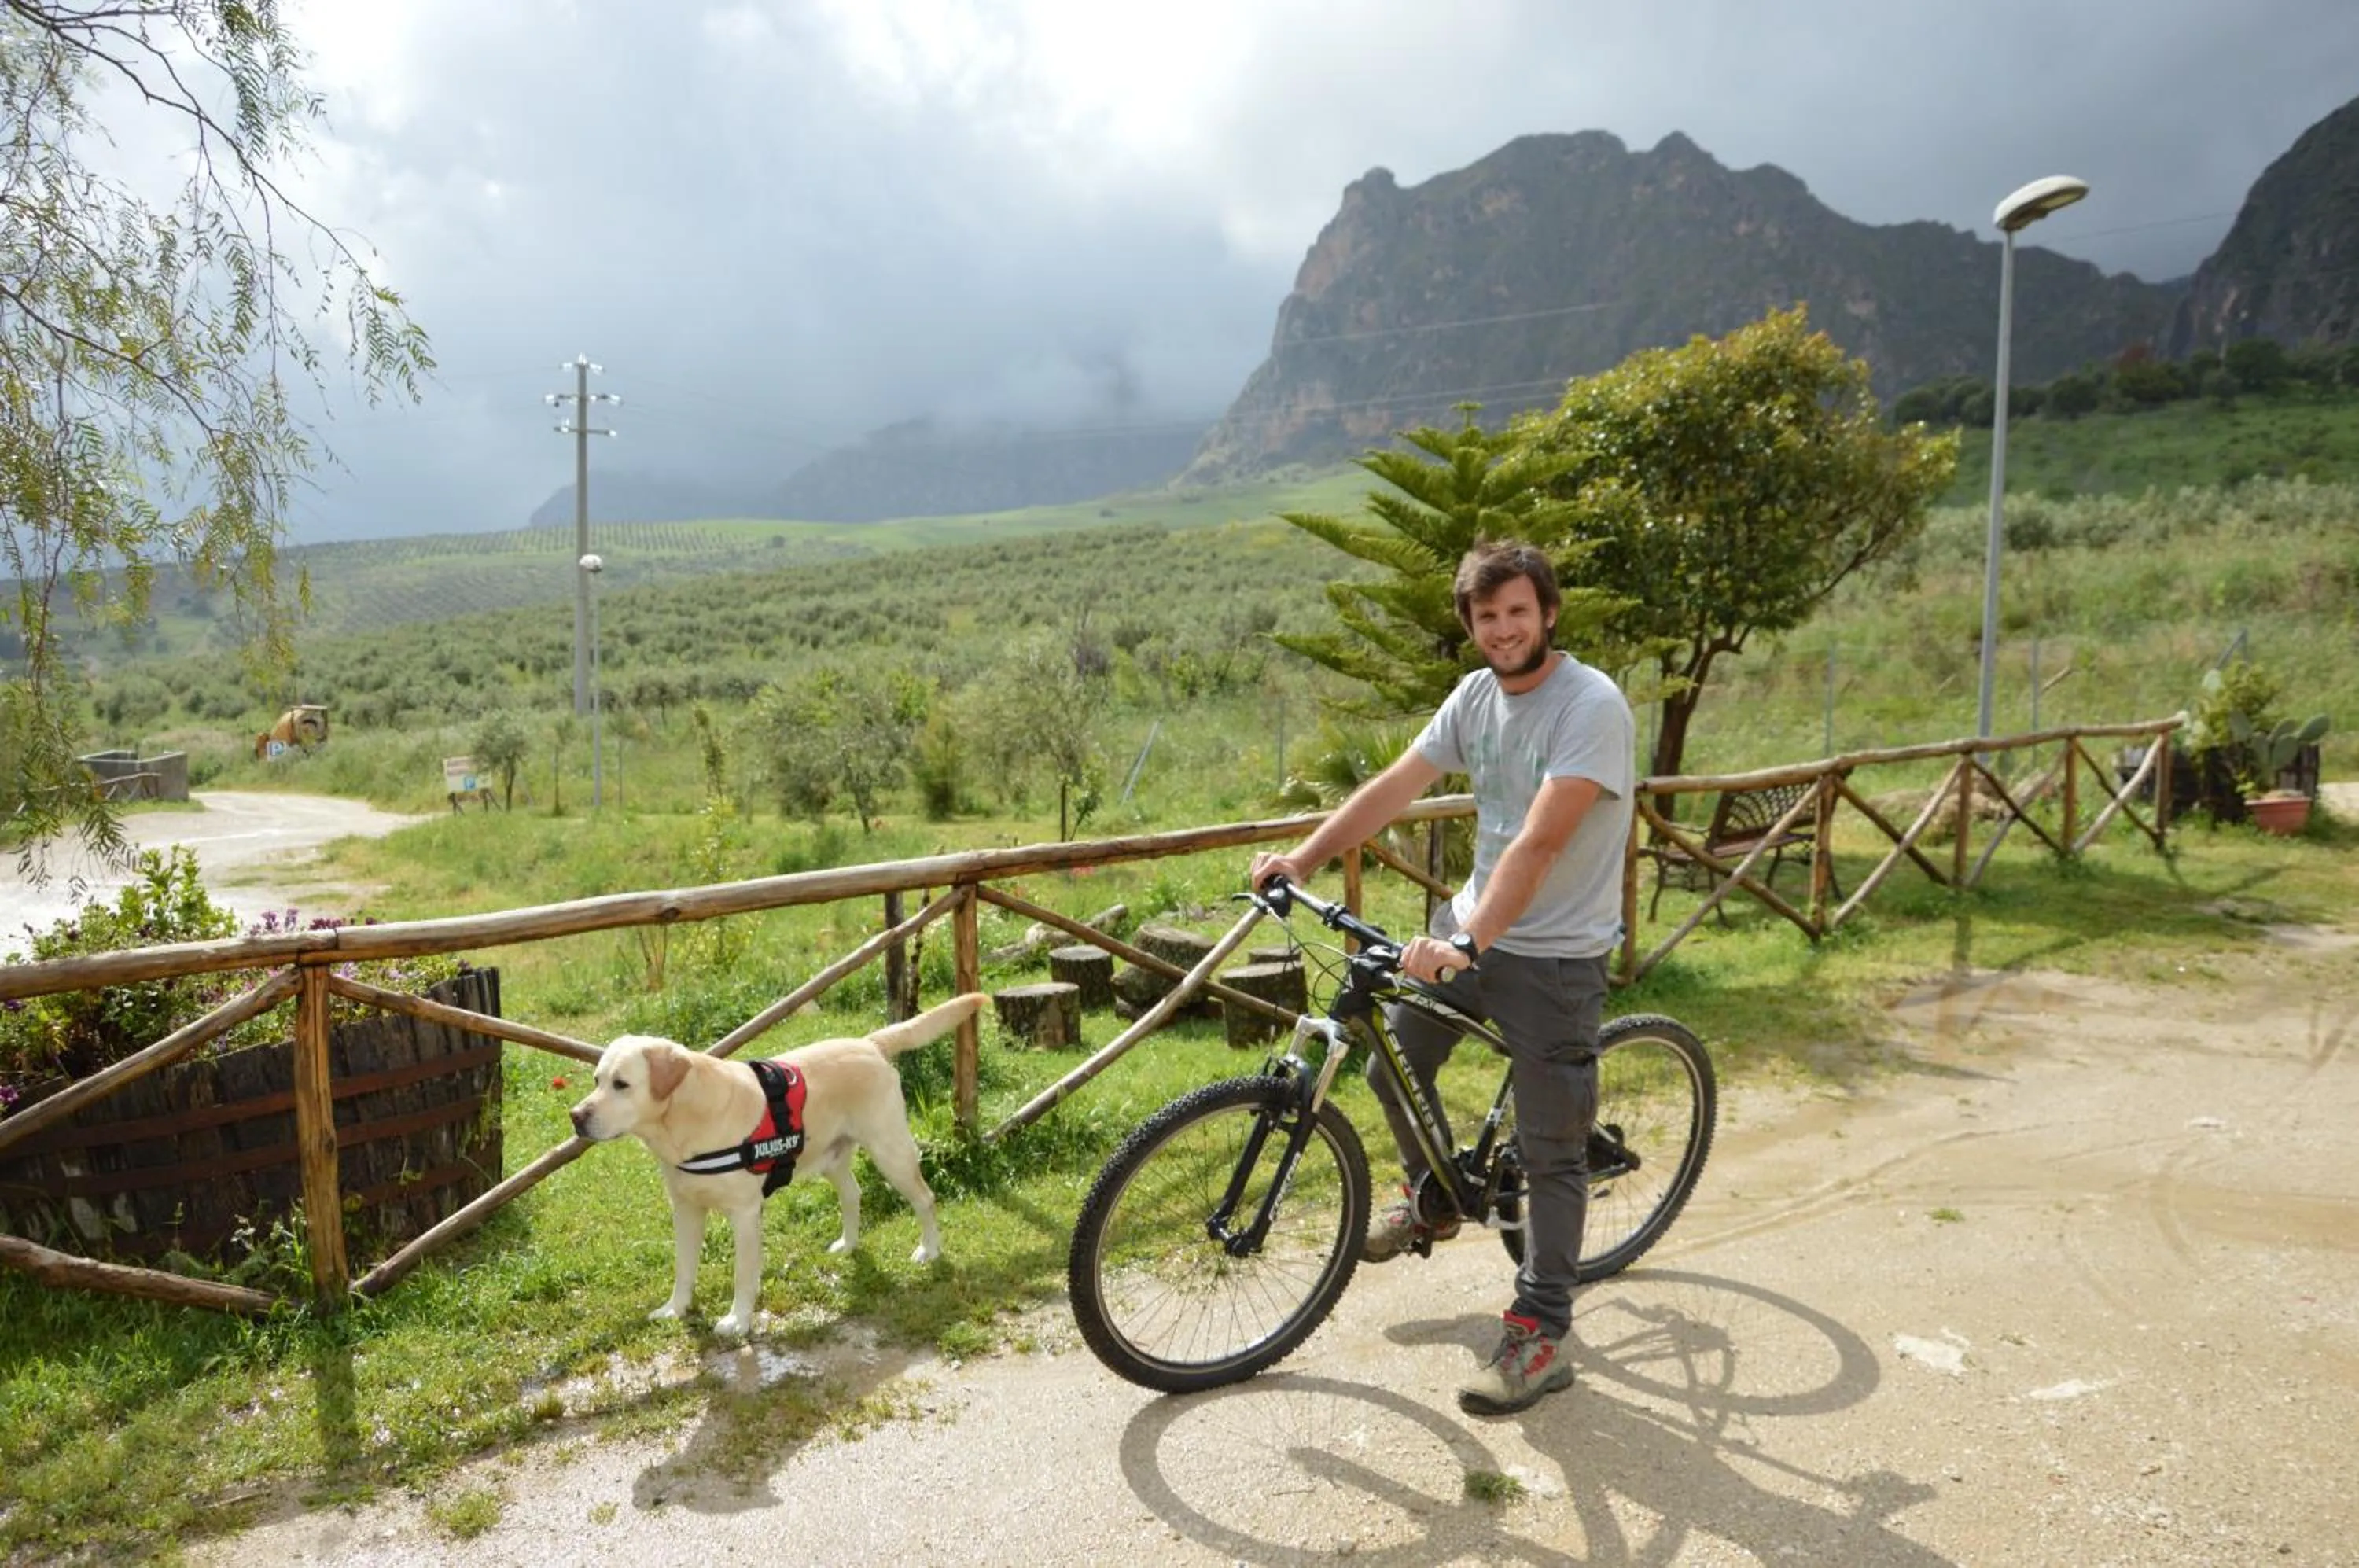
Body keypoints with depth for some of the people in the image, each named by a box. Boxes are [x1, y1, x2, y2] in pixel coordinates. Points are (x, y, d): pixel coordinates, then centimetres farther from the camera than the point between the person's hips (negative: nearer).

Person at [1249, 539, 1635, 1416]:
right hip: (1470, 928, 7)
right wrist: (1303, 858, -10)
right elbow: (1395, 786, 0)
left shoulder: (1590, 705, -20)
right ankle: (1433, 1201, 43)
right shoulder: (1476, 696, 3)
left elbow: (1540, 842, -30)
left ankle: (1541, 1337, 13)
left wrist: (1468, 942, -38)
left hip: (1555, 956, -7)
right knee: (1394, 1067, 16)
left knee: (1550, 1149, 1)